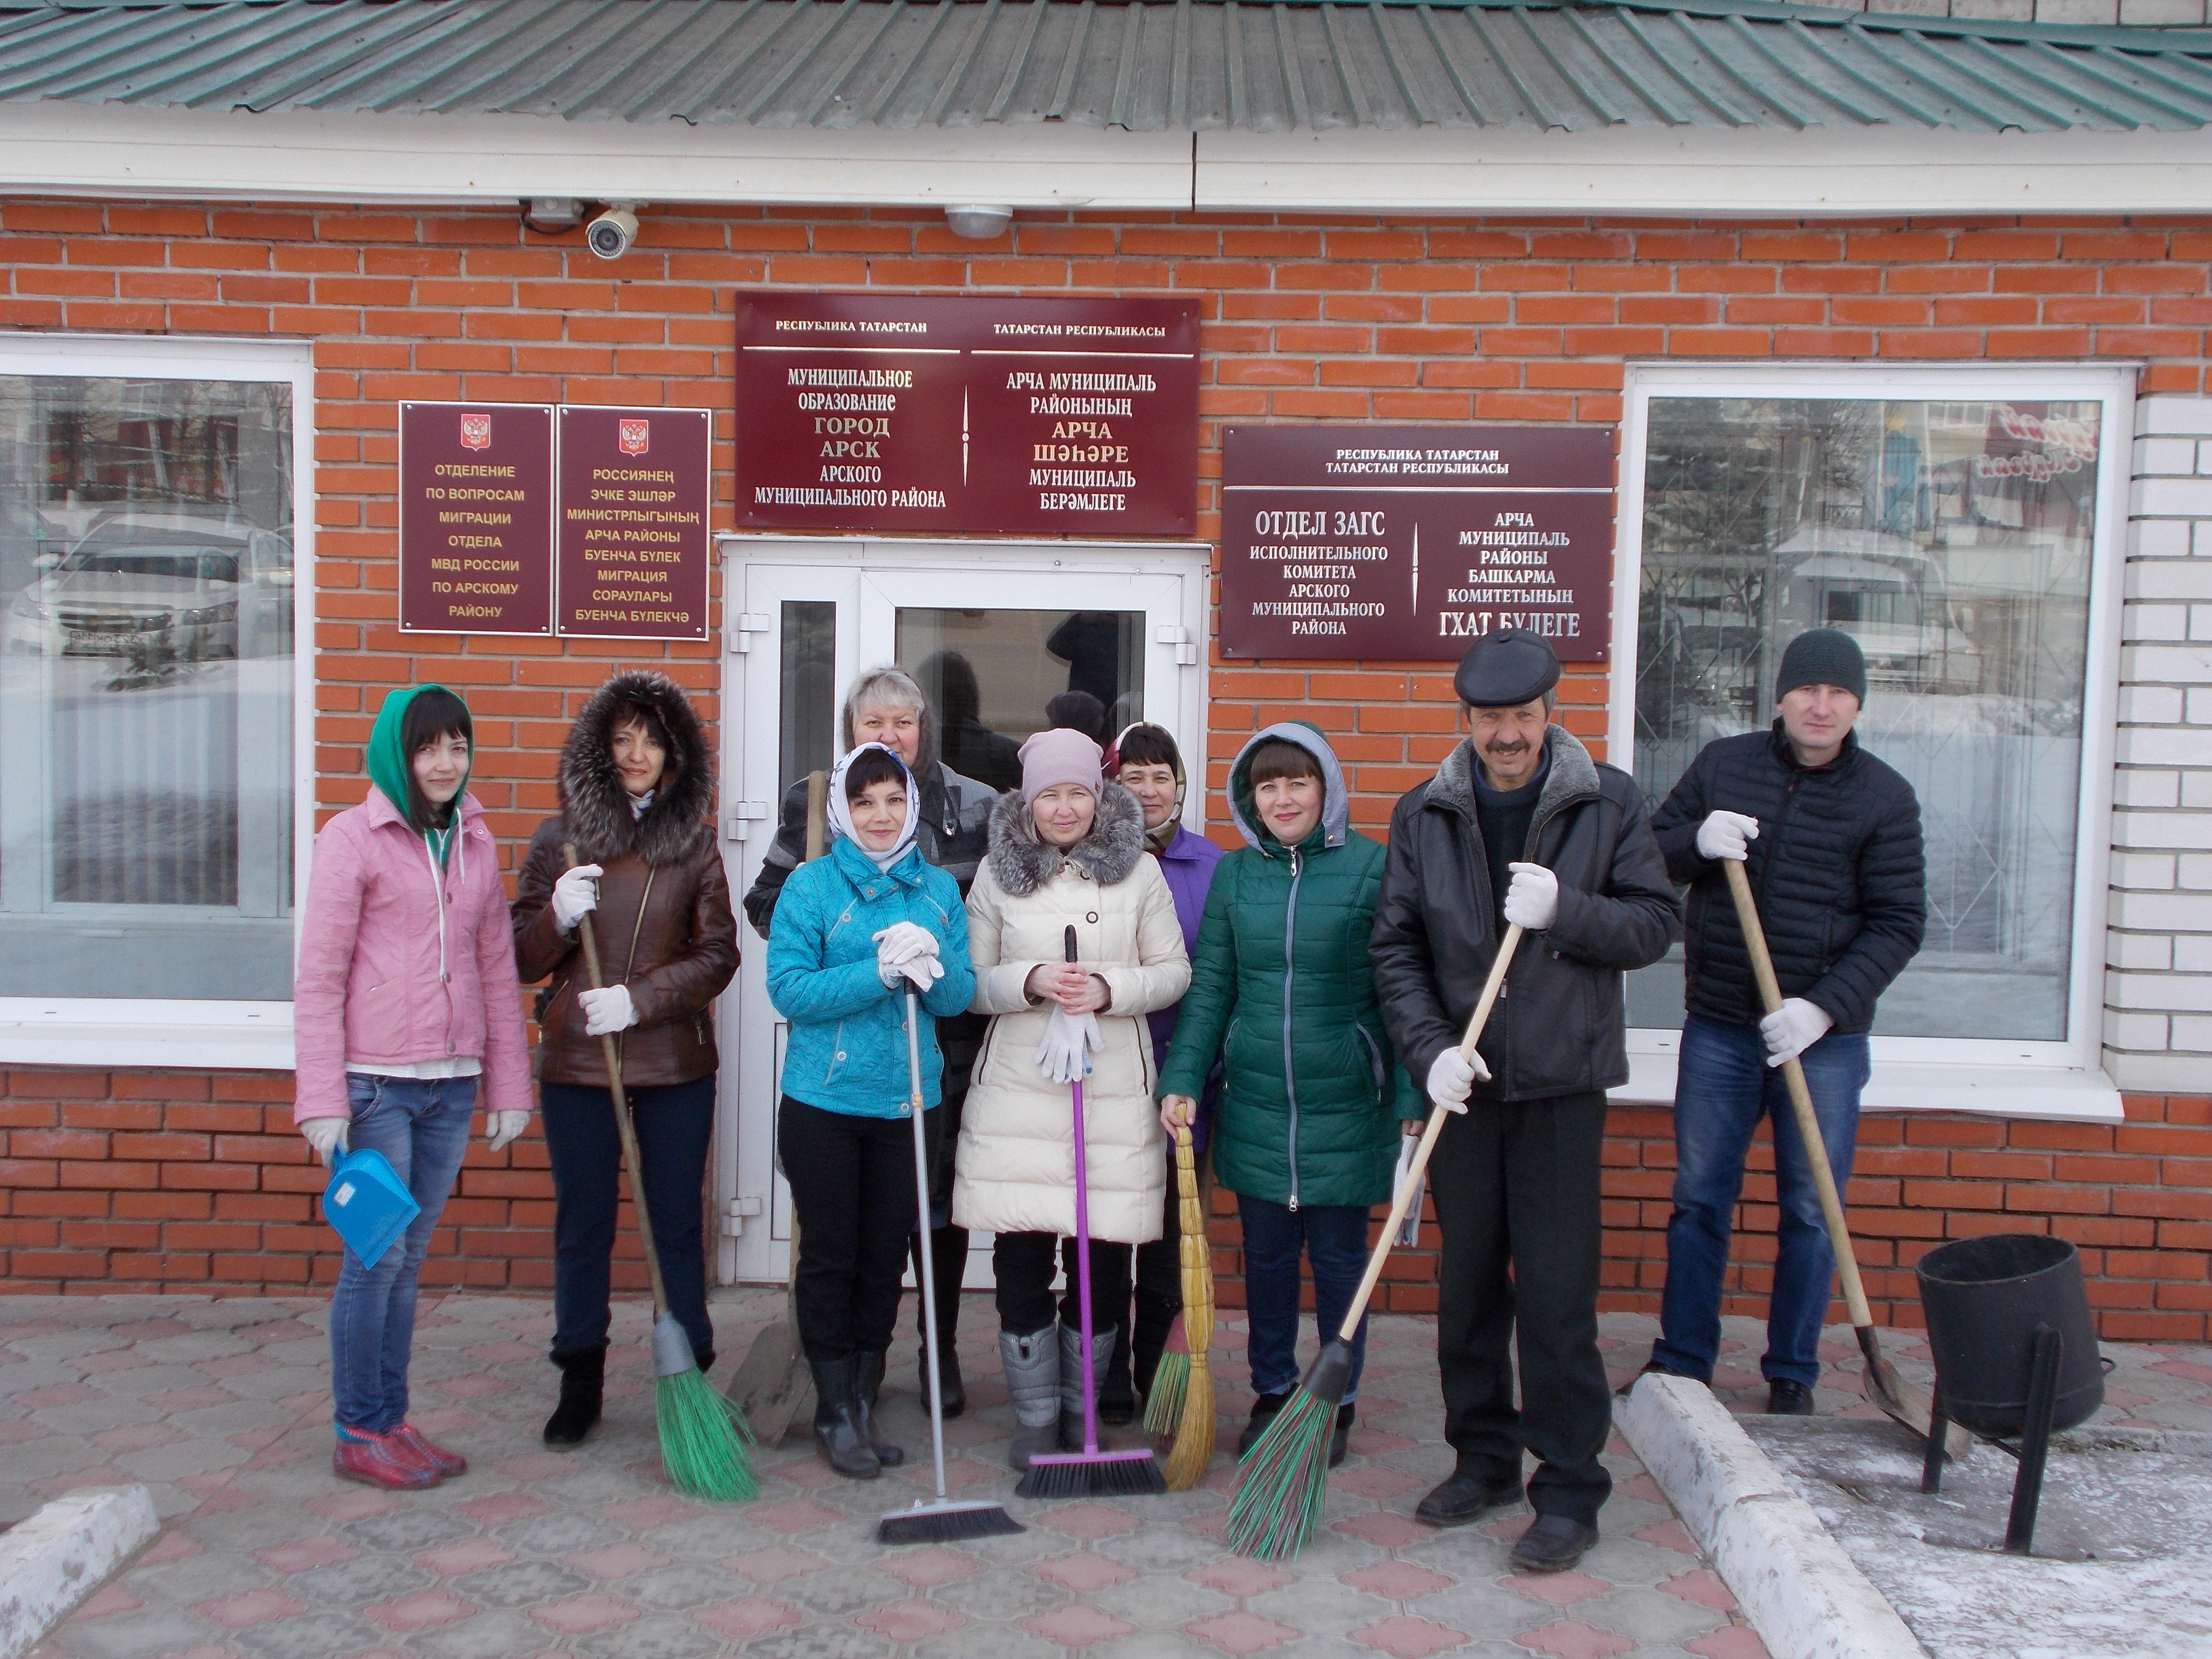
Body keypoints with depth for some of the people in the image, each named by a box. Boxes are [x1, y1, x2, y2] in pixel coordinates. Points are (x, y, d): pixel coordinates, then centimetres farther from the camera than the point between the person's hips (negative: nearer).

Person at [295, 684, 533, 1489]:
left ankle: (391, 1421, 22)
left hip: (451, 1085, 5)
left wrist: (508, 1085, 11)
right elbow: (319, 977, -8)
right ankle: (358, 1433, 12)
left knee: (408, 1259, 12)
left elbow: (497, 970, 14)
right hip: (375, 1082, -5)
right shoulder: (352, 838, -5)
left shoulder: (476, 843, 12)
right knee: (376, 1257, -1)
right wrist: (322, 1100, -13)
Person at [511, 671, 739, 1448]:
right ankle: (580, 1383, 21)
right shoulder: (559, 840, 3)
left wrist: (638, 999, -13)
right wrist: (558, 915, -17)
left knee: (677, 1223, 5)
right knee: (581, 1224, 8)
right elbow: (521, 959, 4)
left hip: (675, 1062, 0)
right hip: (575, 1062, 0)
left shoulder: (696, 843, 3)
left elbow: (718, 953, 0)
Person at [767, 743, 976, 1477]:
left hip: (908, 1100, 3)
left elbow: (962, 994, 3)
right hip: (824, 1100, -3)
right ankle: (834, 1411, 18)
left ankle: (864, 1402, 24)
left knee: (885, 1258, 10)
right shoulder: (811, 884, -5)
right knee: (829, 1257, 5)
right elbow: (789, 988, -13)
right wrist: (879, 974, -23)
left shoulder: (939, 888, 6)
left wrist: (931, 972, -19)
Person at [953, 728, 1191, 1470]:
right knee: (1021, 1261, 0)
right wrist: (1029, 983, -11)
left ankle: (1081, 1411, 22)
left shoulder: (1140, 872, 5)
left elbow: (1174, 970, 6)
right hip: (1017, 1087, 0)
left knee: (1103, 1262, 3)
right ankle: (1036, 1418, 16)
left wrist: (1109, 989, -11)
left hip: (1115, 1089, 0)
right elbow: (971, 981, 7)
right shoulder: (997, 874, 7)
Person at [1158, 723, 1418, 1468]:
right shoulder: (1234, 874, 4)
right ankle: (1272, 1394, 30)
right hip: (1255, 1102, 3)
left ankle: (1339, 1403, 26)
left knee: (1339, 1259, 9)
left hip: (1345, 1105, -3)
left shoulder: (1374, 868, -7)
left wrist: (1411, 1096, -11)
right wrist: (1182, 1080, -3)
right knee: (1265, 1257, 14)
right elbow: (1209, 987, 5)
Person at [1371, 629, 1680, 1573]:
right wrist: (1430, 1048, -10)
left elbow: (1656, 923, -1)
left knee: (1556, 1291, -3)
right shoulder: (1424, 816, 5)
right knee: (1467, 1280, 12)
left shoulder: (1607, 803, 0)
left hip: (1561, 1080, -3)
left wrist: (1565, 910, -18)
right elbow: (1396, 947, 4)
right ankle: (1484, 1459, 27)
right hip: (1461, 1084, 3)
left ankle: (1569, 1490, 9)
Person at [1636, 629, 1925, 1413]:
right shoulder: (1721, 765, 2)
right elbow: (1649, 855, 9)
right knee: (1698, 1200, 8)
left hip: (1825, 1038, -1)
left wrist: (1826, 1005, -17)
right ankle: (1682, 1361, 21)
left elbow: (1898, 923, -5)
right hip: (1718, 1030, 2)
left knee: (1811, 1214, 6)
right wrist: (1696, 841, -14)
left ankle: (1792, 1374, 21)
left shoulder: (1885, 798, -3)